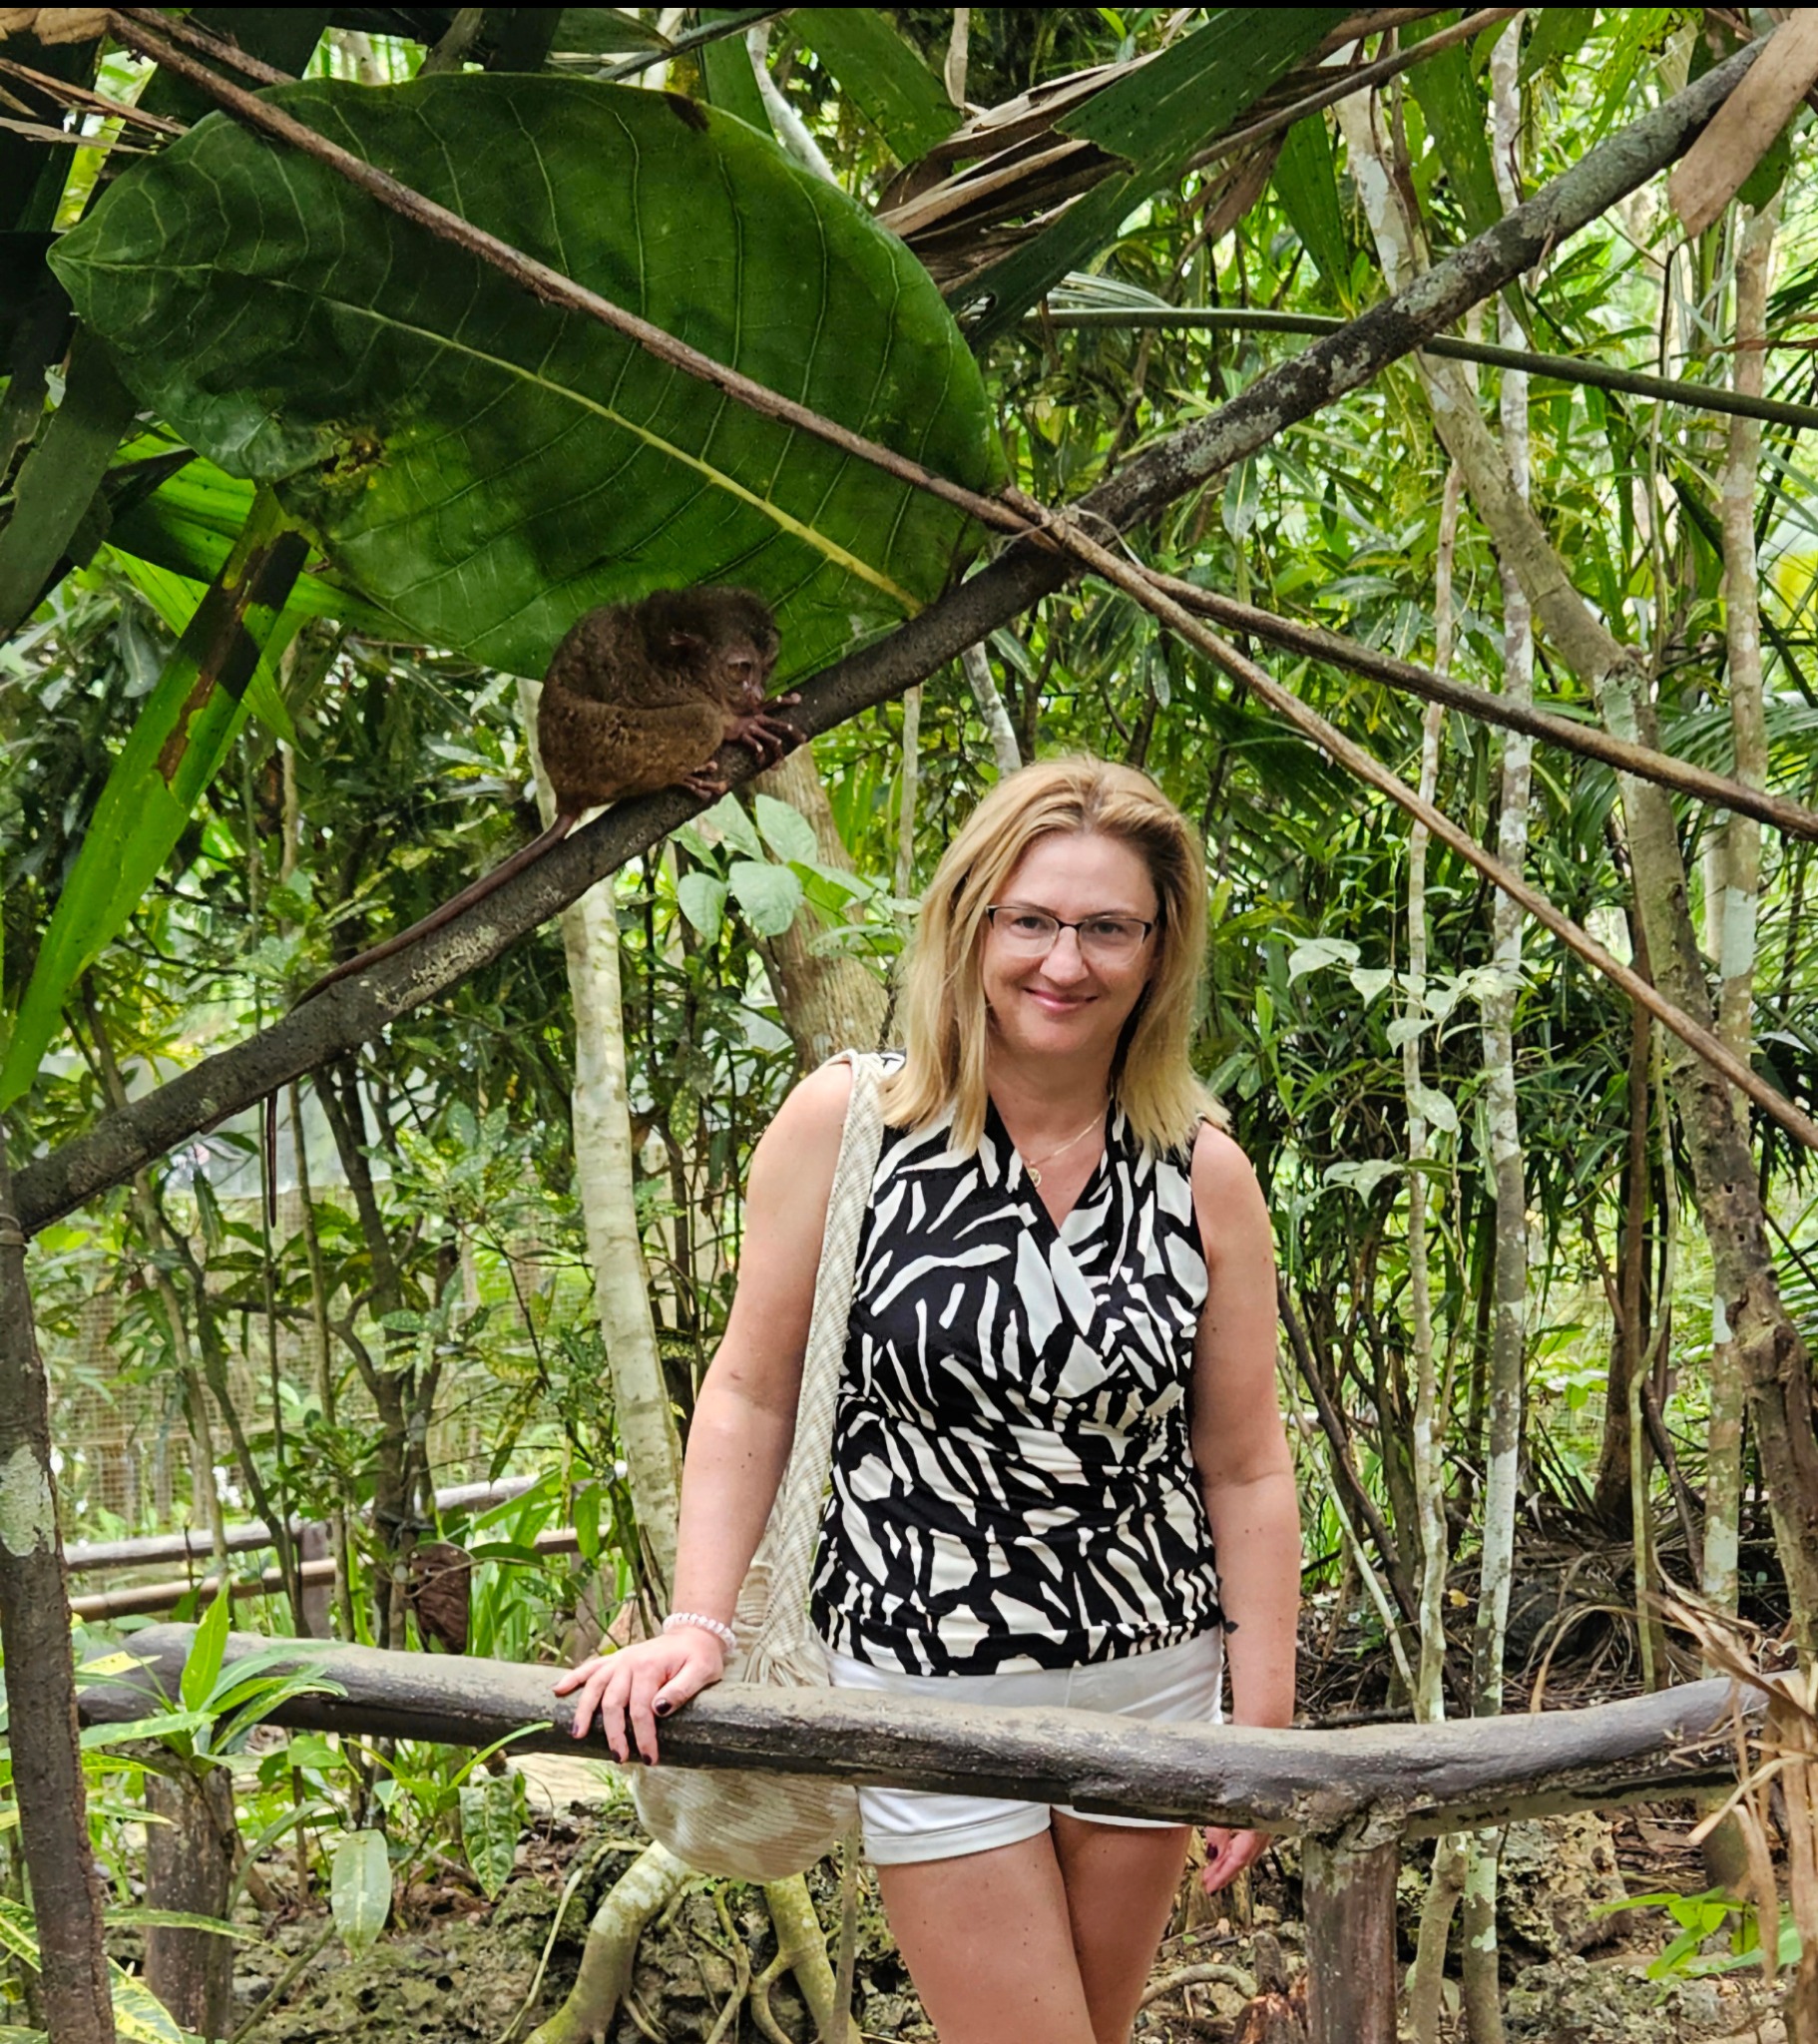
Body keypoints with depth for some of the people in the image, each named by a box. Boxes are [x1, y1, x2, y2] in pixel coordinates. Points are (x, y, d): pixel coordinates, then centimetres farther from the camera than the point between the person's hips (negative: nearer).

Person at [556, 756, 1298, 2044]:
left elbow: (1247, 1470, 2)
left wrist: (1266, 1732, 1)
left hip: (1156, 1681, 3)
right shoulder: (846, 1122, -10)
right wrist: (697, 1624, -11)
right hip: (930, 1683, -3)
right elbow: (753, 1396, -3)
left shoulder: (1204, 1174, -4)